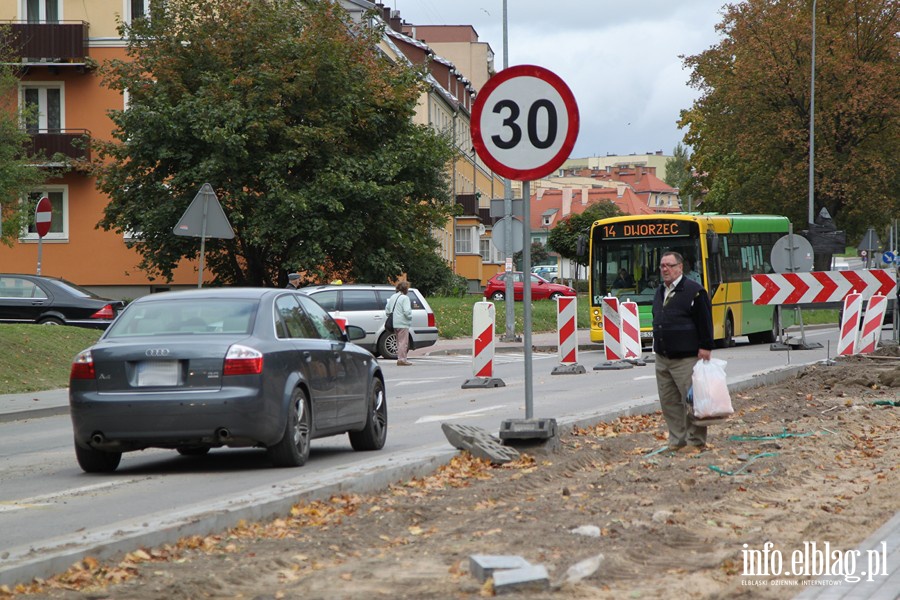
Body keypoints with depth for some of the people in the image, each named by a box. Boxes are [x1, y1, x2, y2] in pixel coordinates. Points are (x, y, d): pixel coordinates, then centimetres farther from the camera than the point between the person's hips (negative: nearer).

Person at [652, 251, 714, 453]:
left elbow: (705, 322, -9)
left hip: (685, 359, -8)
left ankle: (695, 441, 1)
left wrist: (705, 348, -14)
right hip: (662, 358, 8)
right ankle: (677, 440, 15)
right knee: (669, 402, 8)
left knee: (691, 400, -6)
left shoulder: (694, 291, -7)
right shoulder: (660, 292, 16)